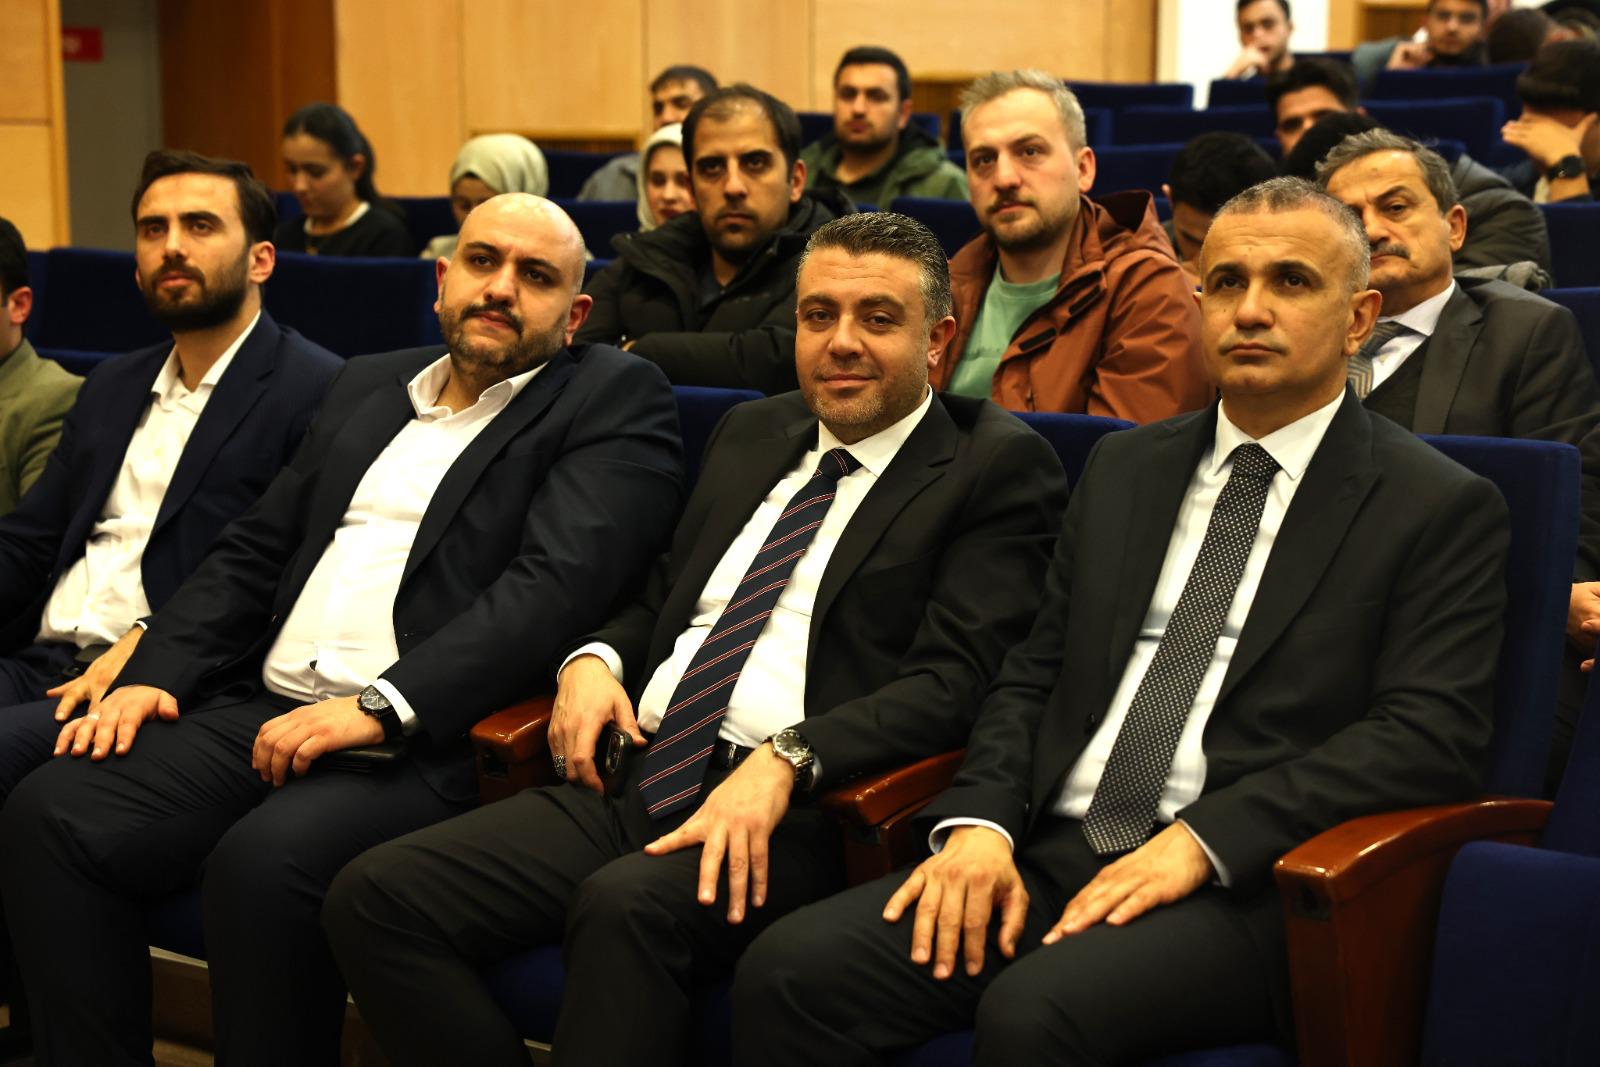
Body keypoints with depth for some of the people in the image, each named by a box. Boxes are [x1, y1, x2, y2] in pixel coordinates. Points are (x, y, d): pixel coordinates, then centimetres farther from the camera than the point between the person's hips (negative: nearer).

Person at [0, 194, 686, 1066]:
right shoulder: (368, 387, 24)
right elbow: (254, 550, 23)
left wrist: (380, 706, -20)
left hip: (428, 743, -6)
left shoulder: (616, 400, 3)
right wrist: (153, 675, 5)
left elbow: (559, 582, -11)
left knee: (264, 861, -33)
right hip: (265, 713, 6)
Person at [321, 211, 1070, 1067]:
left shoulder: (999, 467, 2)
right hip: (636, 782, 7)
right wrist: (596, 657, 6)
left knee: (625, 904, -38)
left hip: (797, 810, -6)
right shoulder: (752, 434, 22)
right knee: (372, 896, -15)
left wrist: (787, 759, -24)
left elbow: (953, 676, -10)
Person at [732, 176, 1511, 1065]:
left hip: (1243, 884, -5)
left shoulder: (1443, 509, 2)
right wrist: (979, 822, -3)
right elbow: (1032, 676, 17)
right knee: (791, 969, -19)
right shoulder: (1124, 469, 20)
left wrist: (1201, 842, -18)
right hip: (1051, 854, 5)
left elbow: (1428, 736, -9)